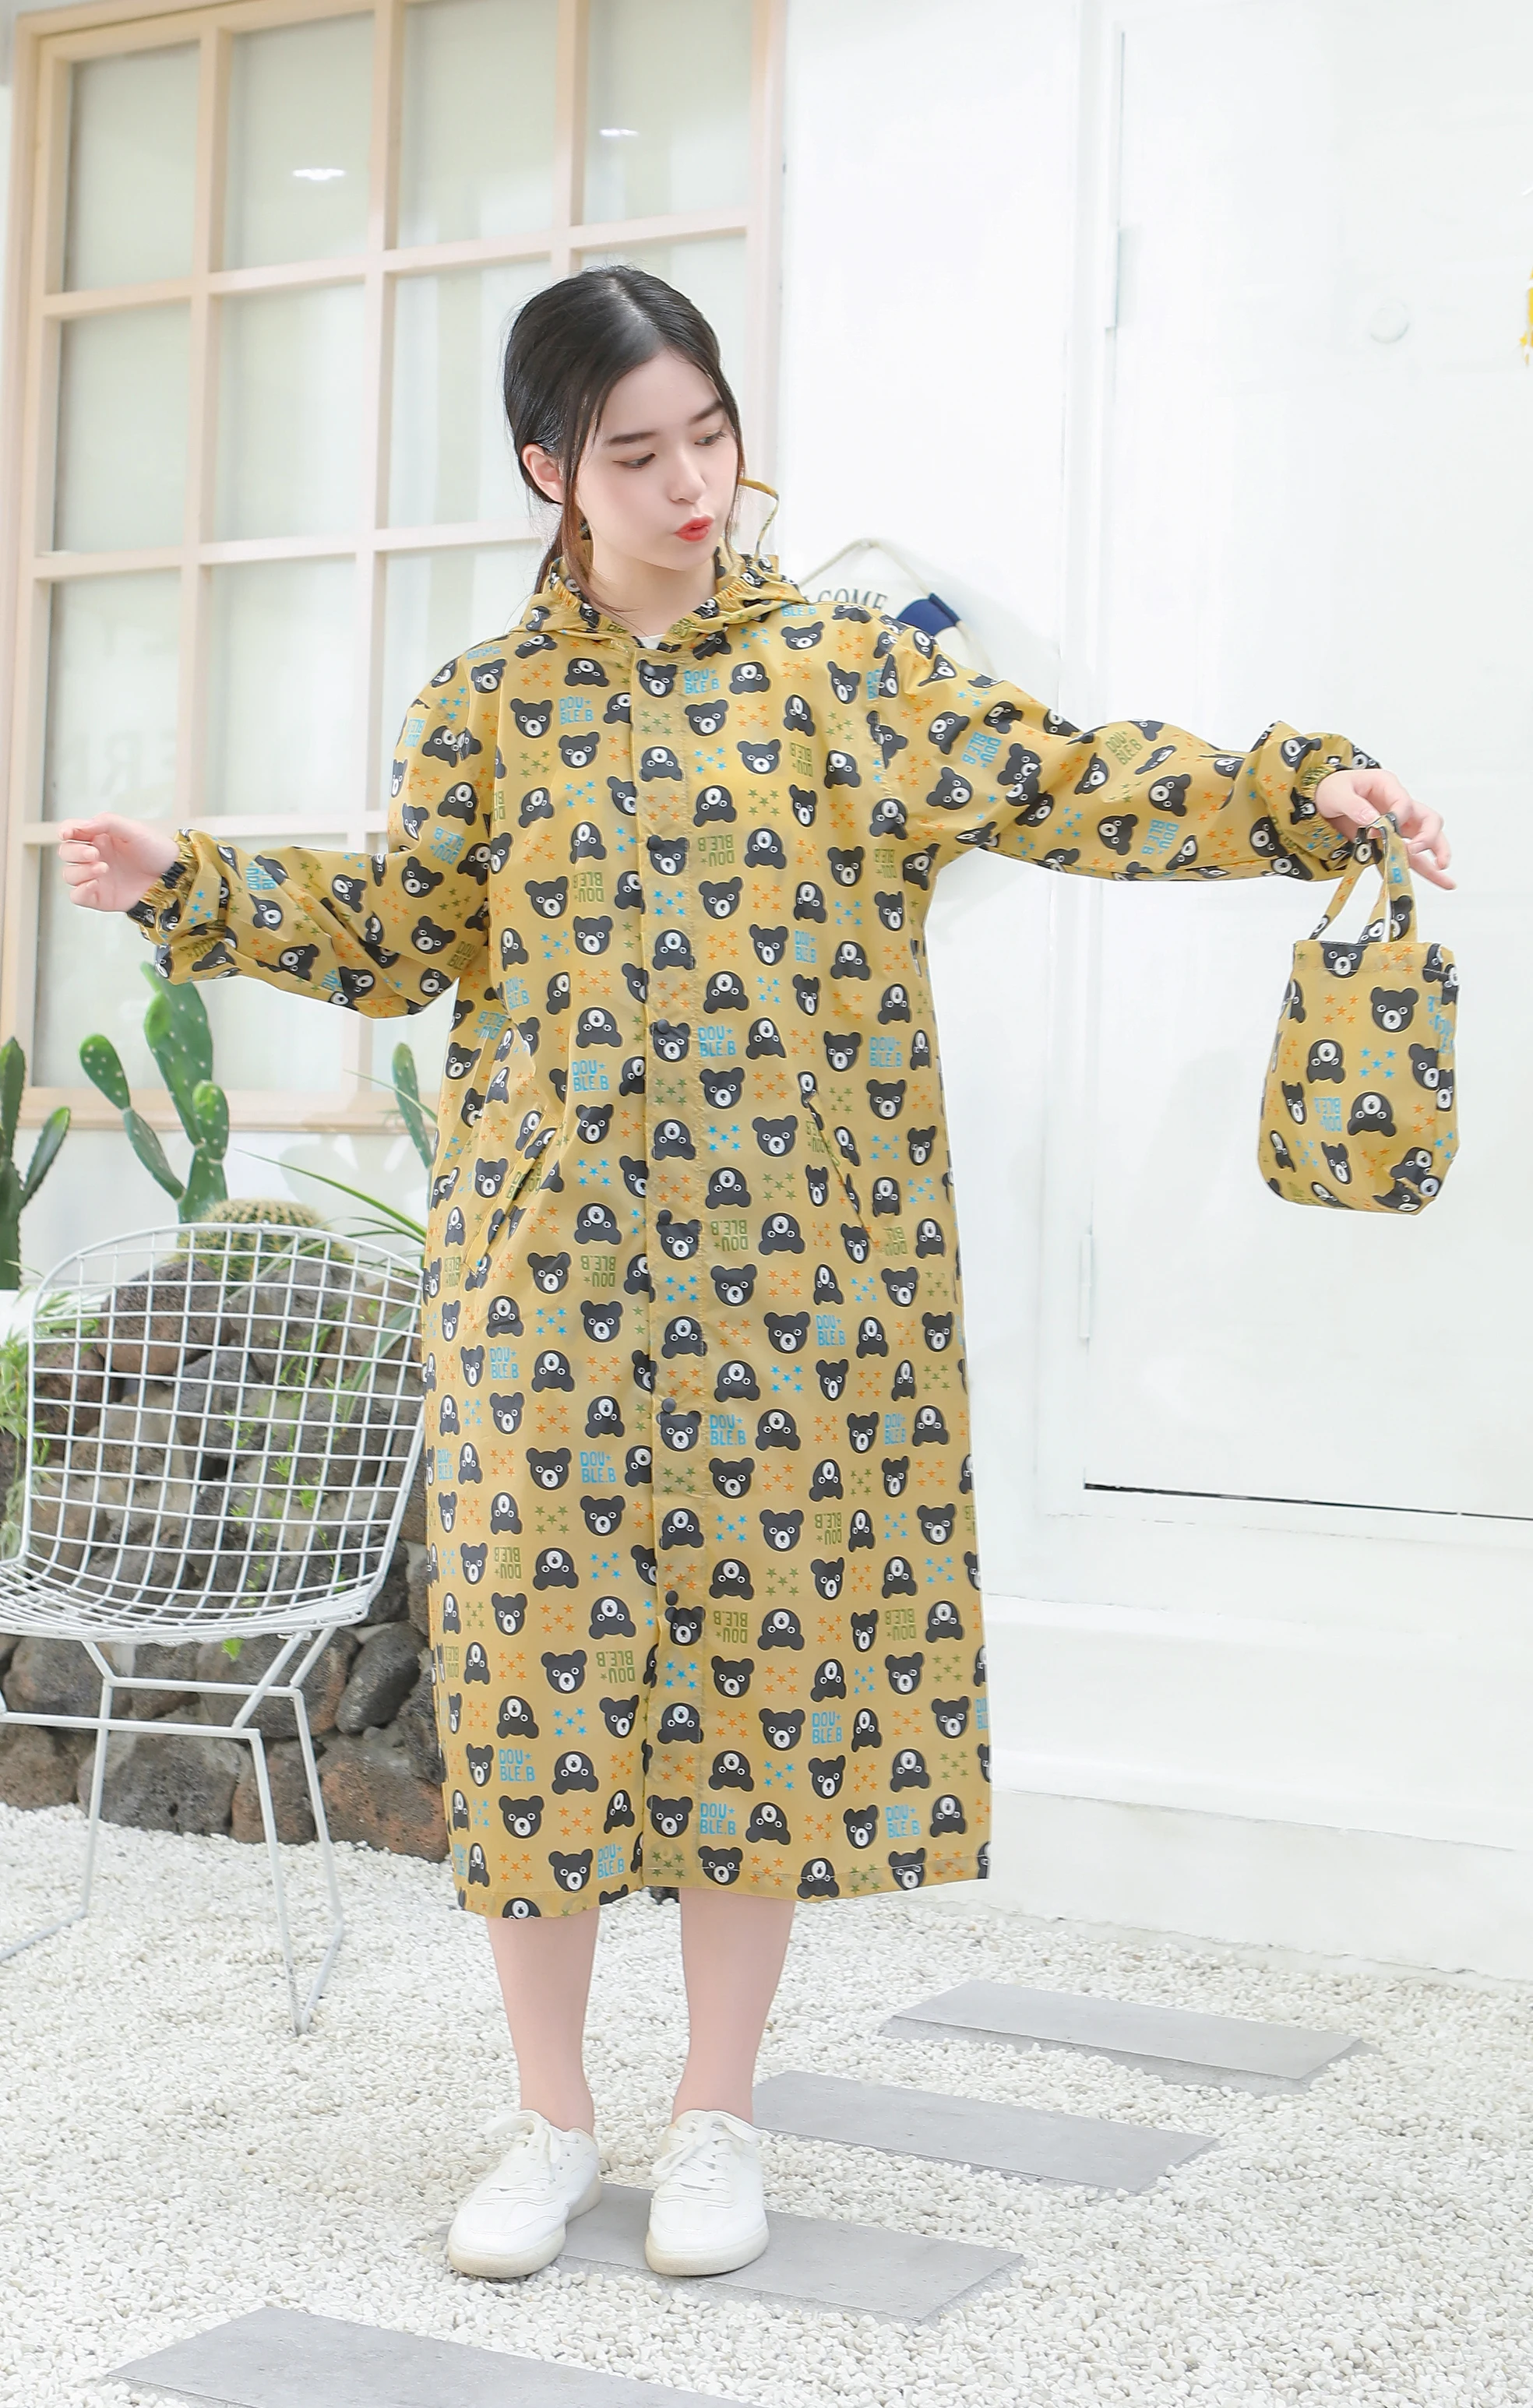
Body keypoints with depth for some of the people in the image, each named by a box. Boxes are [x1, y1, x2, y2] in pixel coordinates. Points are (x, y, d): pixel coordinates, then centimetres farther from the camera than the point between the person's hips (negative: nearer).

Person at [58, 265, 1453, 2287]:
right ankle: (553, 2119, 20)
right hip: (554, 1268, 1)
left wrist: (1295, 796, -12)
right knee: (544, 1645, 4)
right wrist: (185, 889, 2)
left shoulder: (846, 665, 3)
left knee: (770, 1645, 4)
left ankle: (717, 2119, 20)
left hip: (792, 1266, -1)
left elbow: (1061, 789, -1)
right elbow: (400, 938, 11)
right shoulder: (487, 708, 8)